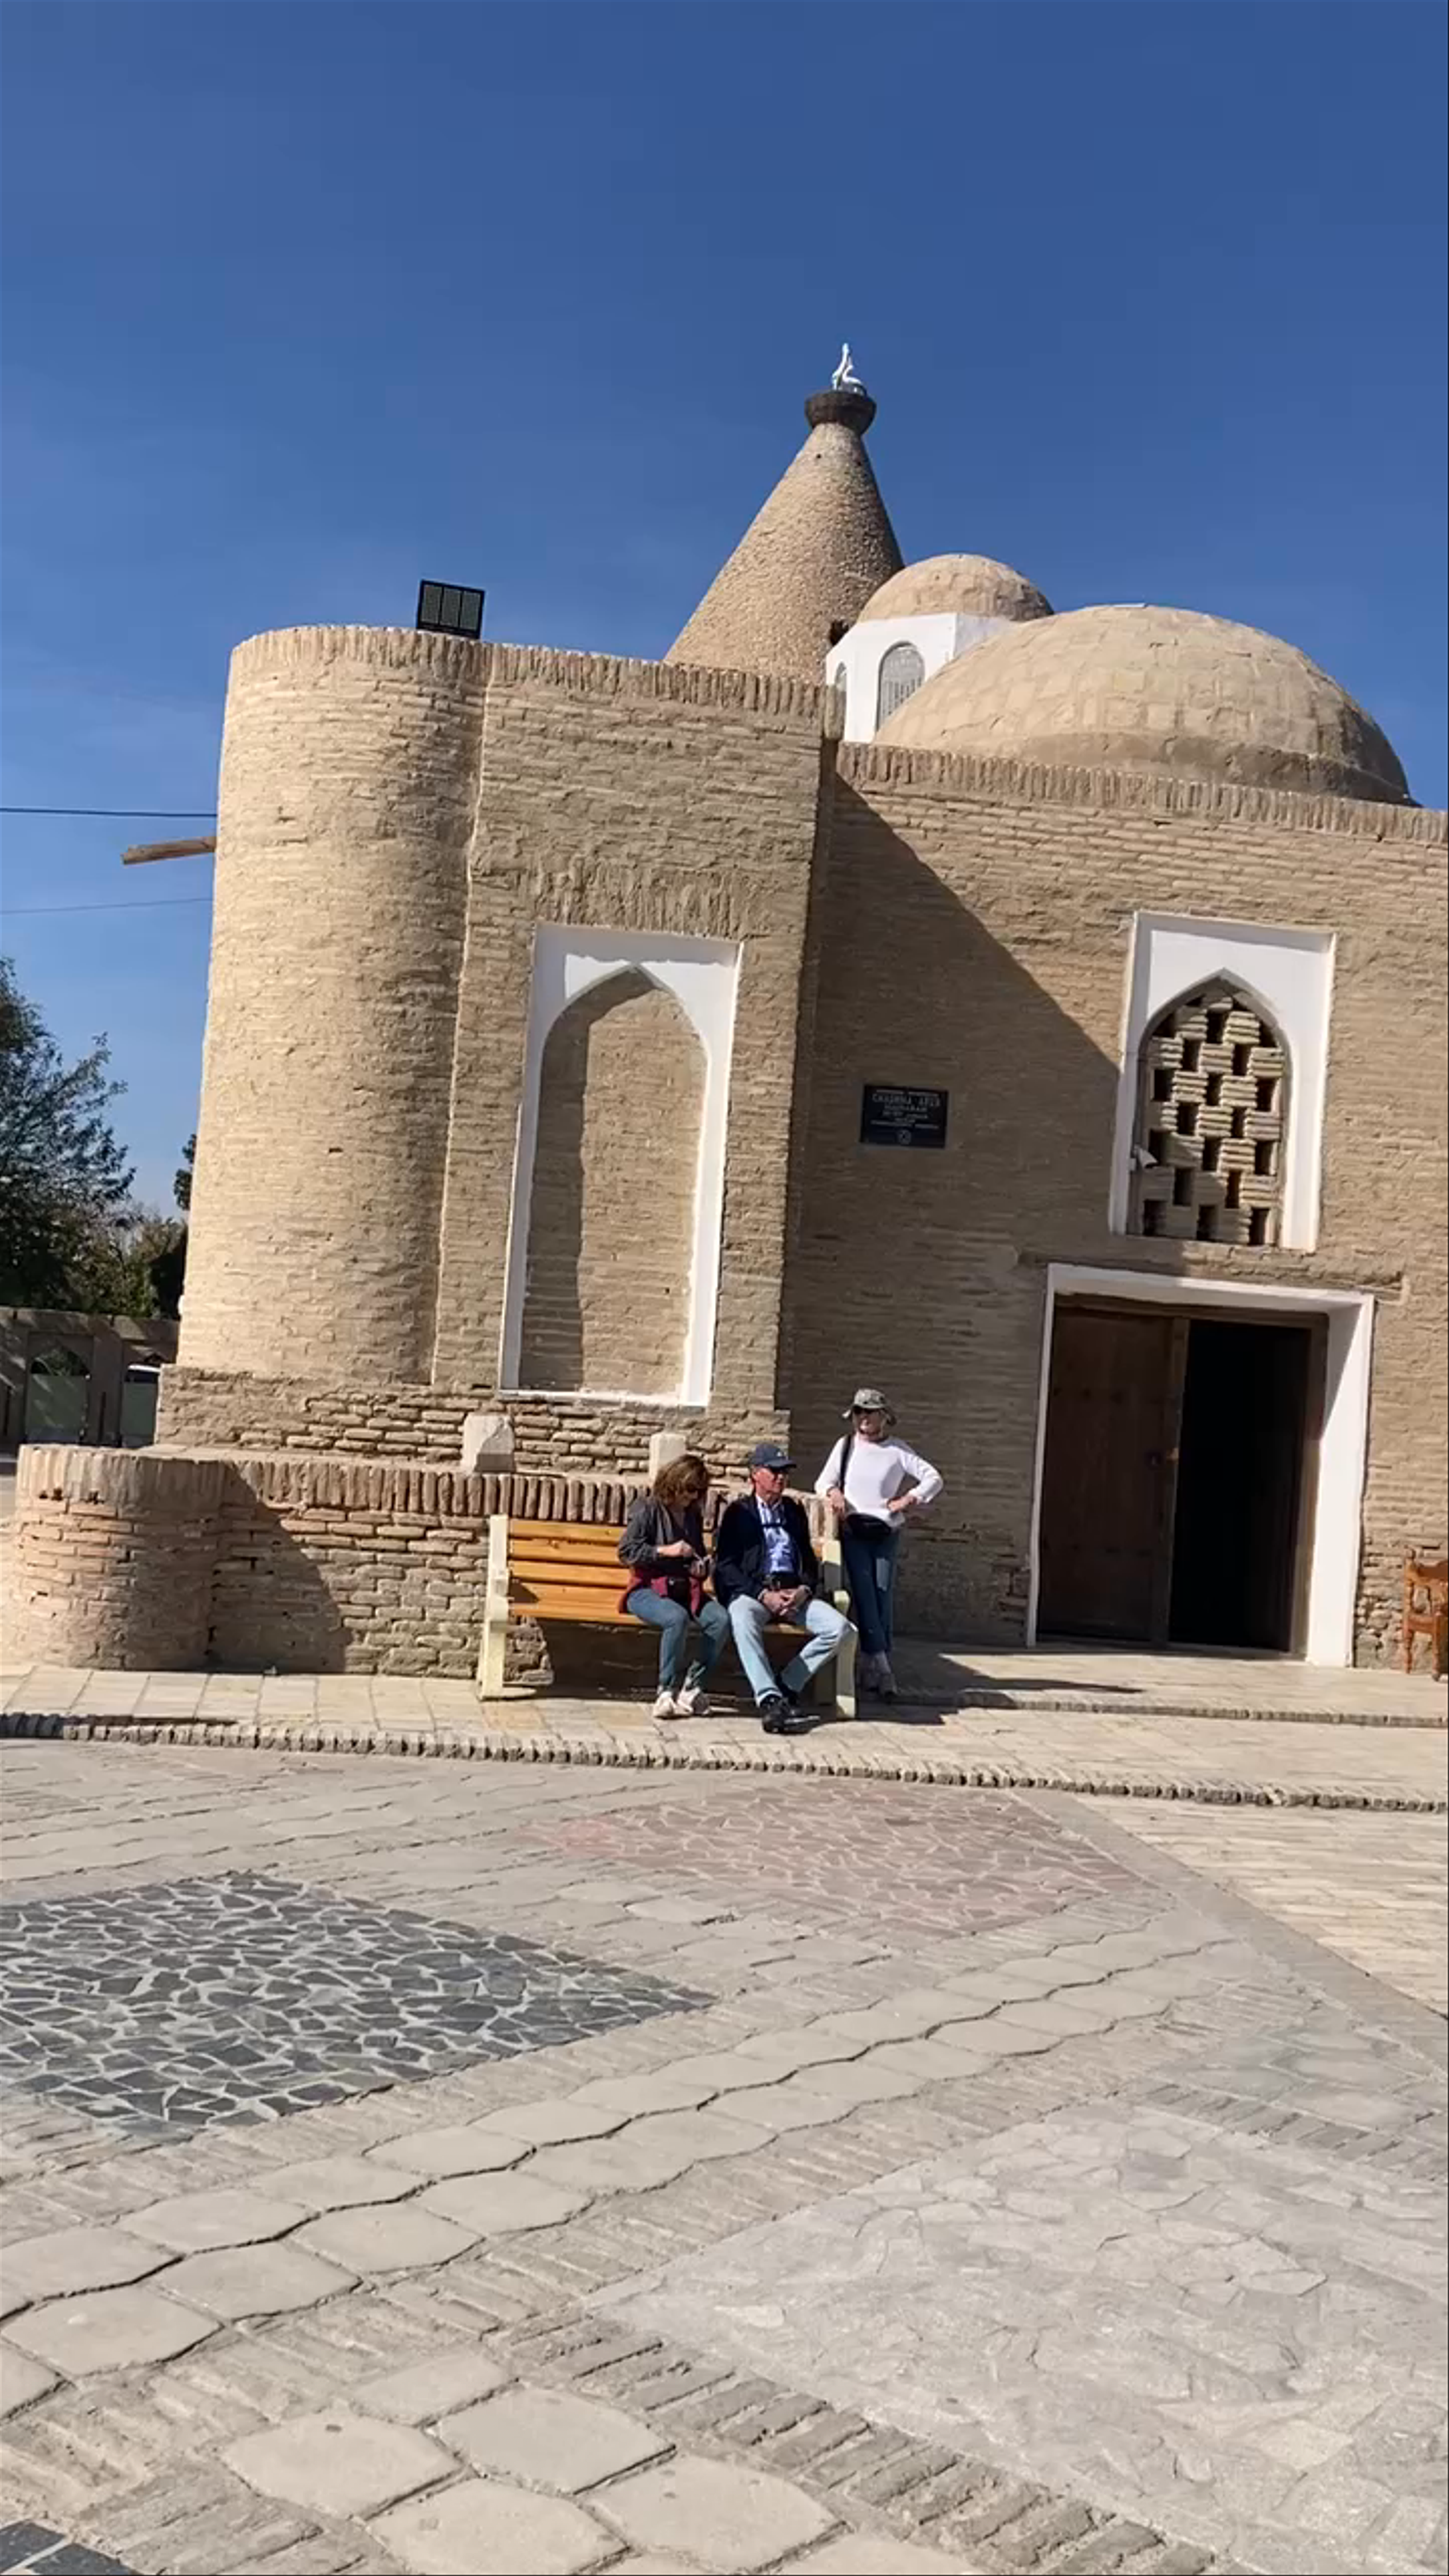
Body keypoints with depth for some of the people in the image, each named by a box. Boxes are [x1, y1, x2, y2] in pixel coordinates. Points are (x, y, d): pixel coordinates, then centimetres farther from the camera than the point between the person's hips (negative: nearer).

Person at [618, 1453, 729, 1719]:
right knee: (678, 1618, -38)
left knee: (721, 1620, -25)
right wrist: (665, 1551, -14)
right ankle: (668, 1691, -24)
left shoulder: (694, 1516, 19)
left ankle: (692, 1688, -17)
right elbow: (626, 1551, -7)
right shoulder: (649, 1510, 0)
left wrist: (701, 1567, 9)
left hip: (687, 1591, 6)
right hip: (648, 1590, -6)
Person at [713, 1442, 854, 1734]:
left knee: (839, 1628, -21)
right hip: (752, 1591, -4)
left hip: (793, 1593, 4)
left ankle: (787, 1686, -12)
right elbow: (725, 1565, -2)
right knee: (743, 1620, -39)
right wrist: (763, 1594, -14)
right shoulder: (739, 1512, 8)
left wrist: (805, 1589, -2)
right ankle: (770, 1701, -45)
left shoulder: (795, 1511, 22)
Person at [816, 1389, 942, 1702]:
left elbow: (933, 1478, 2)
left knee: (883, 1597, -5)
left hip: (886, 1533, 0)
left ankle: (872, 1667, -1)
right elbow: (823, 1481, 11)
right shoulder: (845, 1446, 9)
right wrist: (833, 1492, -10)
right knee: (864, 1596, -11)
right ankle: (880, 1665, -16)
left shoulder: (897, 1451, 4)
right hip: (853, 1532, 0)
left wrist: (910, 1499, -9)